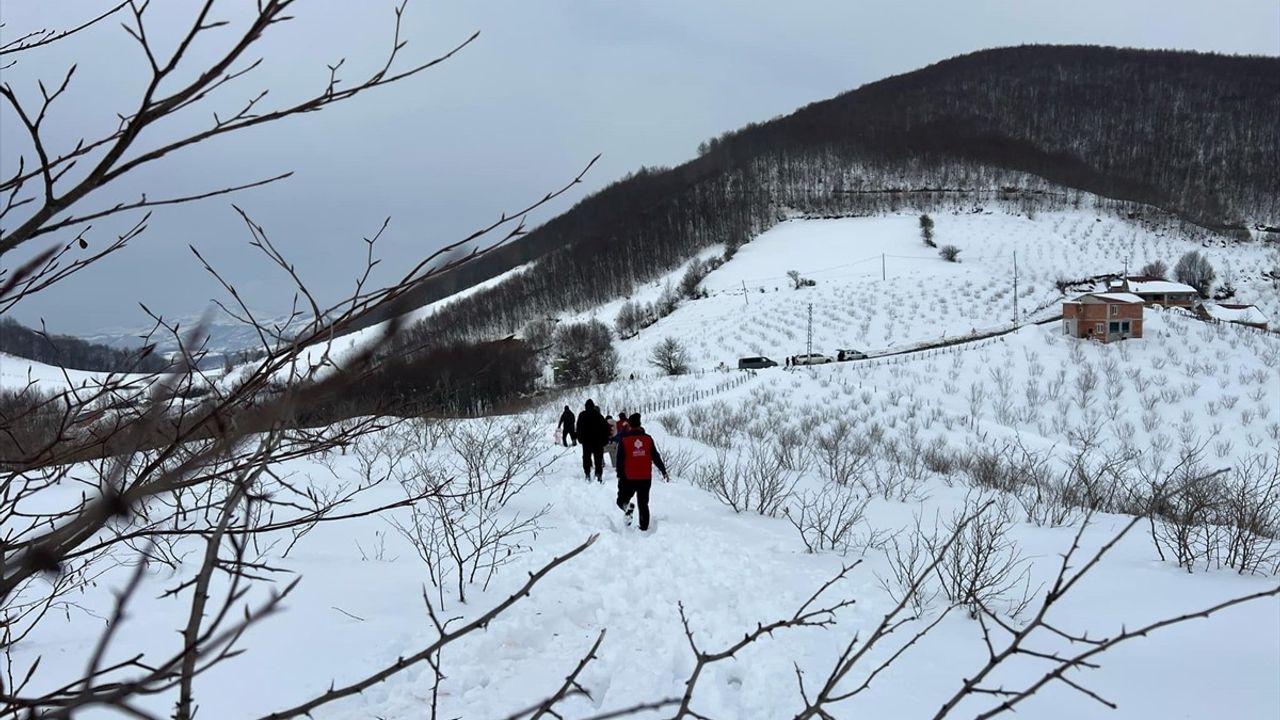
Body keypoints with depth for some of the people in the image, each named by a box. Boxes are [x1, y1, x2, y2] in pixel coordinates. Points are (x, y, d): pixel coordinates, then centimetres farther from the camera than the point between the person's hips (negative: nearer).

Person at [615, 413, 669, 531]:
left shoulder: (624, 439, -6)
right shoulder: (648, 439, 1)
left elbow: (620, 460, -8)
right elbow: (656, 457, 4)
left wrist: (619, 476, -4)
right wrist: (664, 471, 13)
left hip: (628, 478, -2)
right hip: (646, 478, 2)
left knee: (622, 499, 12)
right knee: (643, 504, 14)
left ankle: (627, 507, -20)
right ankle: (644, 527, 12)